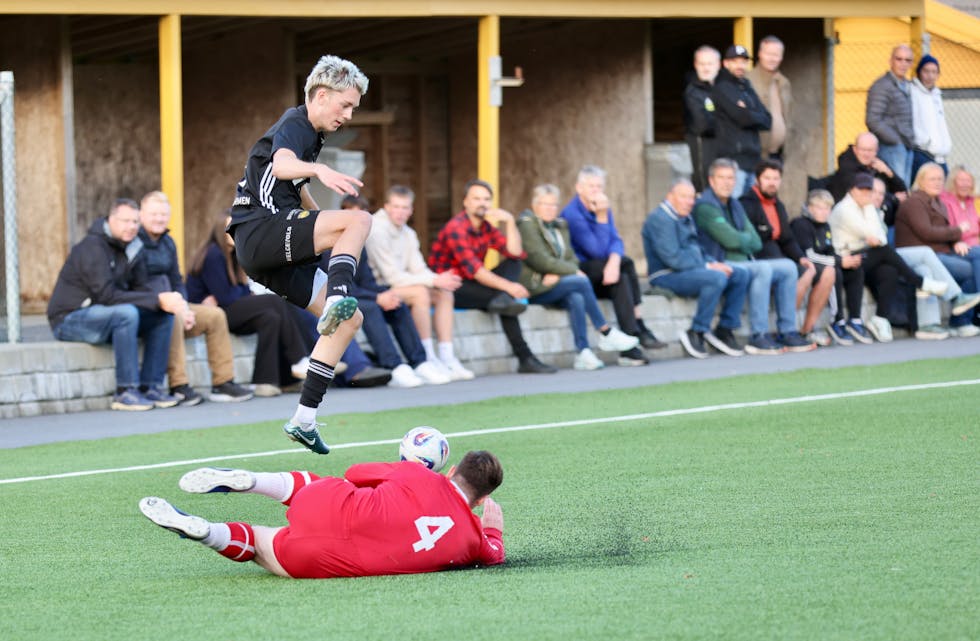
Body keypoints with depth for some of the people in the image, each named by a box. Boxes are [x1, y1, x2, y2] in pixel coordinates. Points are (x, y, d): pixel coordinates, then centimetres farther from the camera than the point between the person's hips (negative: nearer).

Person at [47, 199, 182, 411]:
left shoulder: (132, 247, 7)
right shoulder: (93, 247, -20)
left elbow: (143, 286, 2)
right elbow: (107, 295, -27)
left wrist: (166, 298, -22)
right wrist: (157, 300, -29)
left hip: (104, 316, 9)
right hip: (70, 319, -9)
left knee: (164, 315, -5)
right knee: (126, 313, -34)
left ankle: (151, 387, -7)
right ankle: (125, 391, -31)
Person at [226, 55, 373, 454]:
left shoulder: (311, 135, 25)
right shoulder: (294, 125, -7)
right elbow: (282, 165, -32)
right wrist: (319, 170, -51)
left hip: (276, 256, 10)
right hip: (260, 231, -10)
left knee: (350, 319, 3)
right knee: (360, 219, -26)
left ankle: (304, 418, 0)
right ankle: (337, 299, -47)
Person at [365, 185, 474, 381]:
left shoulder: (408, 234, 12)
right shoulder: (377, 231, -17)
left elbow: (419, 270, 7)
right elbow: (393, 277, -21)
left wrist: (440, 279, -17)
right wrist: (434, 280, -20)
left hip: (399, 286, 9)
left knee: (444, 294, -4)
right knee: (420, 292, -29)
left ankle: (447, 358, -10)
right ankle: (429, 359, -27)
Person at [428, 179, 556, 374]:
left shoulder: (486, 227, 9)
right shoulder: (456, 228, -18)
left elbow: (515, 253, 0)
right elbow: (472, 269, -27)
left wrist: (510, 222, -11)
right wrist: (508, 286, -32)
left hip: (473, 284, 9)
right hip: (450, 290, -9)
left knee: (513, 263, -5)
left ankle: (502, 300, -33)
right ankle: (525, 359, -29)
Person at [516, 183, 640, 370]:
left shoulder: (560, 225, 19)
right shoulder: (527, 224, -4)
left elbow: (571, 258, 11)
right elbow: (540, 260, -14)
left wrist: (558, 274, -11)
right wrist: (573, 271, -13)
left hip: (555, 285, 6)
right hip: (535, 289, -6)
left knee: (576, 298, -29)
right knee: (581, 282, -26)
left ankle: (582, 352, -39)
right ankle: (606, 333, -20)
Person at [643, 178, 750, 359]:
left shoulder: (685, 218, 20)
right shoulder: (660, 219, -13)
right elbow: (672, 258, -22)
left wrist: (714, 263, 4)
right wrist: (707, 267, -18)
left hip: (688, 271, 10)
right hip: (667, 276, -10)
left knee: (741, 275, 1)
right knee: (716, 278, -33)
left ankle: (725, 329, 0)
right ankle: (696, 333, -25)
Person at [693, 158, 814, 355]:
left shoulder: (734, 205, 19)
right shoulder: (706, 207, -10)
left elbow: (756, 243, 12)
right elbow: (731, 239, -18)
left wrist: (740, 239, -8)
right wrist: (747, 238, 3)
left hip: (742, 262, 10)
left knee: (788, 267, 1)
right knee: (763, 269, -31)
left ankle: (787, 332, -3)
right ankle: (758, 337, -32)